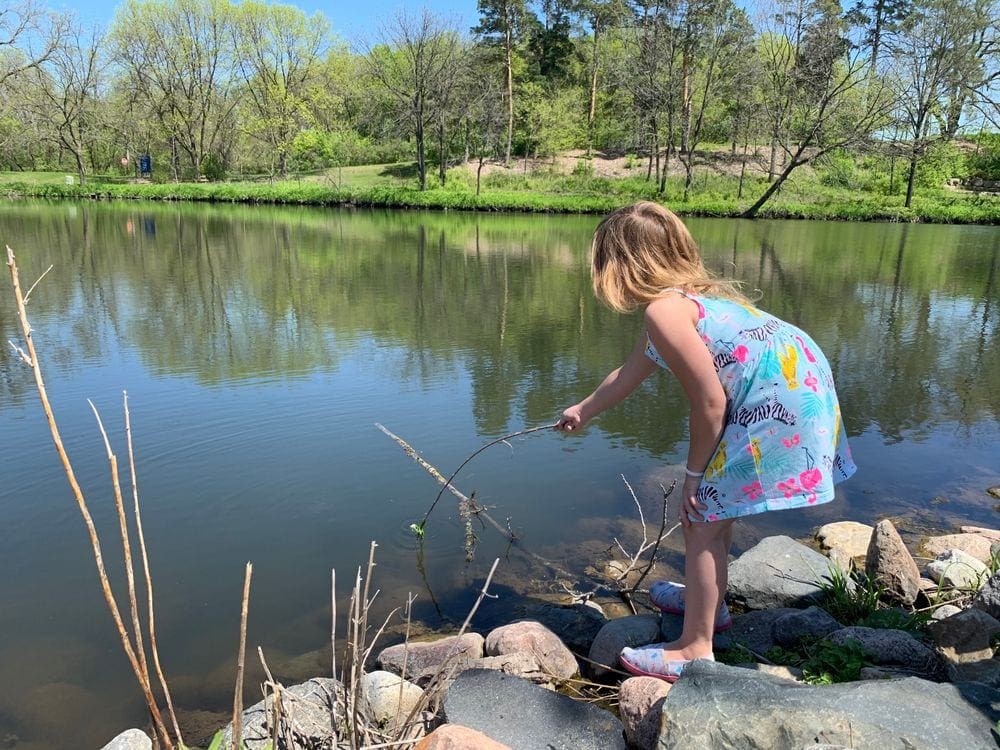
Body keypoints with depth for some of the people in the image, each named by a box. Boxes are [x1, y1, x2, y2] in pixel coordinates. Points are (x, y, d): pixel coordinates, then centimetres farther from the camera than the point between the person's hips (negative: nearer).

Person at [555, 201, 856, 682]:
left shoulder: (664, 310, -18)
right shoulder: (686, 293, 15)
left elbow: (710, 403, -19)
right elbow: (631, 373, 28)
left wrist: (693, 472, -4)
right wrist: (583, 411, 41)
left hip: (776, 406, -10)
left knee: (702, 520, -1)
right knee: (712, 507, 24)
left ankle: (694, 651, 13)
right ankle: (708, 601, 43)